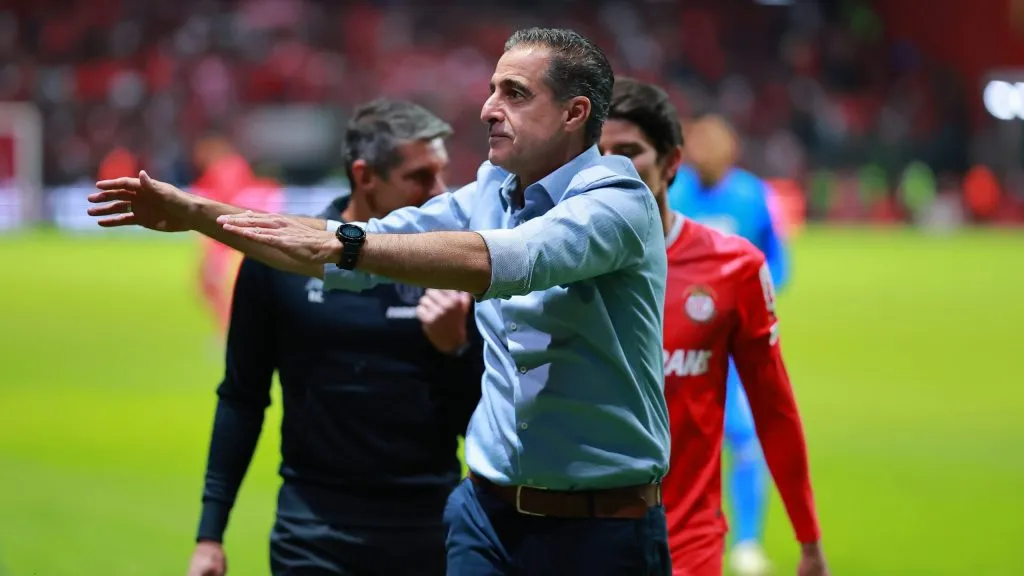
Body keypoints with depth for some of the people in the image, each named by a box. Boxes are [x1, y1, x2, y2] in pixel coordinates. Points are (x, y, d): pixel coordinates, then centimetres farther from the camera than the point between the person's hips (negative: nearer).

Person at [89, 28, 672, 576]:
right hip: (489, 510, 6)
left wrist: (341, 244, -36)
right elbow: (361, 250, 8)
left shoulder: (618, 201, -13)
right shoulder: (489, 194, 9)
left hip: (599, 524, -6)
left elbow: (510, 259, -30)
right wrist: (196, 213, 0)